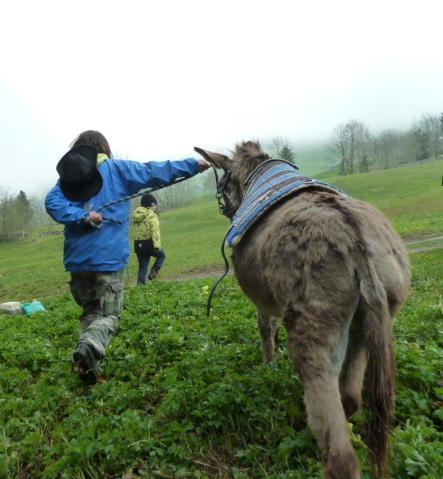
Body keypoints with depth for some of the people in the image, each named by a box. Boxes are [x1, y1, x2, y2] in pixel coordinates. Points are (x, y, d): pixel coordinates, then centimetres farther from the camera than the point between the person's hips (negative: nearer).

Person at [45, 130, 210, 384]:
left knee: (90, 311, 20)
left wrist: (81, 216, -10)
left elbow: (52, 202, -6)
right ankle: (89, 347, -23)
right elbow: (154, 171, 1)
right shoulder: (116, 168, 3)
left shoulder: (67, 175, 12)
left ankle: (86, 354, 4)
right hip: (108, 257, -4)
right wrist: (193, 165, 6)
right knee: (109, 314, 4)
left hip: (77, 258, 4)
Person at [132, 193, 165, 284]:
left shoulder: (136, 215, 12)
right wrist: (157, 245, -24)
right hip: (149, 243, -6)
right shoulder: (152, 215, -9)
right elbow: (155, 231, -19)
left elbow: (137, 231, 13)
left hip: (138, 244, 6)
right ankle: (153, 272, 4)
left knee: (142, 266, 15)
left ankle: (140, 282, 10)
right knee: (161, 255, 21)